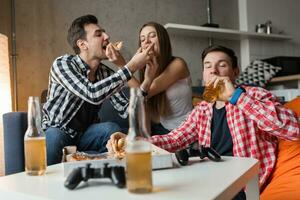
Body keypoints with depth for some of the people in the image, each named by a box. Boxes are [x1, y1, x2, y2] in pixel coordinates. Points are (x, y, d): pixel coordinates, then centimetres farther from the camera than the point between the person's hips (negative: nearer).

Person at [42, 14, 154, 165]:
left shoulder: (106, 73, -4)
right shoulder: (62, 64, -20)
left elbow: (126, 111, -8)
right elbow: (93, 94, -37)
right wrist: (131, 67, -32)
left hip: (84, 135, 4)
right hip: (56, 132, -3)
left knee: (111, 129, -25)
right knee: (54, 137, -36)